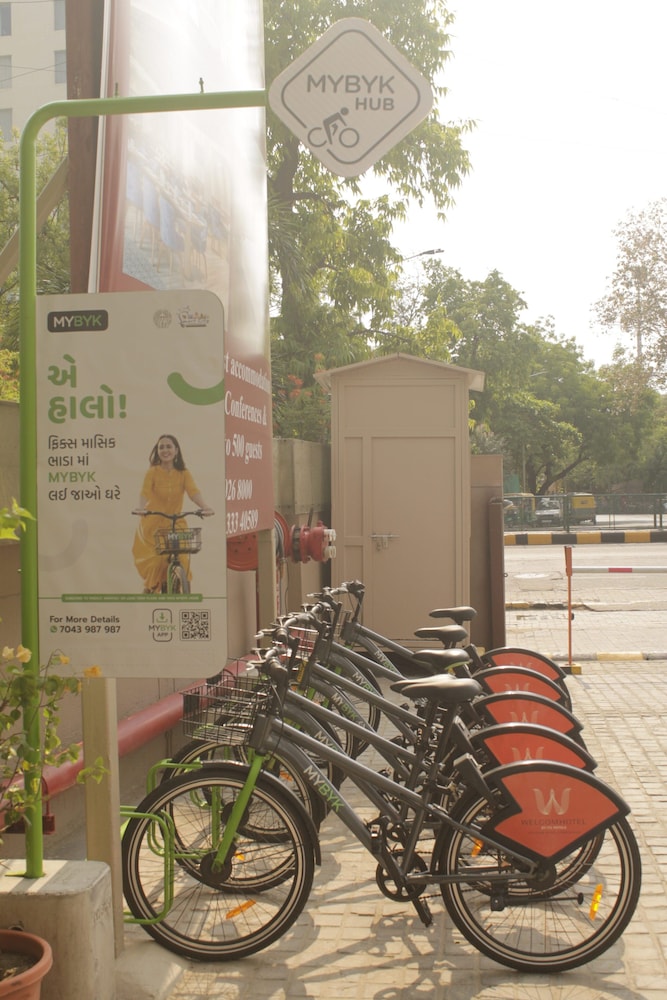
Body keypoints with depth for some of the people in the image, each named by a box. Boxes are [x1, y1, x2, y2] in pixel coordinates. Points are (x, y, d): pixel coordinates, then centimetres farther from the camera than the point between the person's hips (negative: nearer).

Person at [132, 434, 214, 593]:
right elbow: (145, 492, -20)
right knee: (156, 562, -8)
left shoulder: (184, 474, 0)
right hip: (153, 526, -2)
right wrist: (141, 507, -42)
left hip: (175, 526, 2)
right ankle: (149, 589, 21)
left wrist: (205, 507, -35)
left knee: (181, 560, -13)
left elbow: (193, 492, -15)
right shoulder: (152, 472, -5)